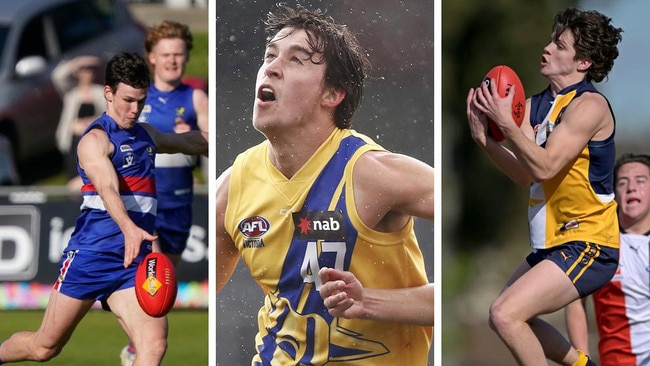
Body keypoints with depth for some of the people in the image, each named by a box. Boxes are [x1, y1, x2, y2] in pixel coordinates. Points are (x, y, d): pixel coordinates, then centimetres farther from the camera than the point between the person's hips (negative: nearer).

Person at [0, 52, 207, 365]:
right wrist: (129, 228, -46)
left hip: (134, 262, 6)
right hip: (90, 255, -6)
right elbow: (107, 187, -29)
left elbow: (188, 141, 39)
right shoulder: (96, 139, -10)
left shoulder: (145, 134, 17)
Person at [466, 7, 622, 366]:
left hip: (587, 246, -9)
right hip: (553, 242, 9)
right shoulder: (536, 105, 7)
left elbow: (545, 166, -24)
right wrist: (483, 137, -11)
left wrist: (506, 123, -25)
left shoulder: (589, 105, -16)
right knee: (505, 317, 22)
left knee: (506, 315, -21)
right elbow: (525, 175, 0)